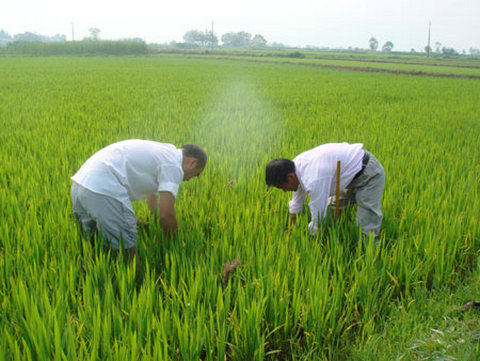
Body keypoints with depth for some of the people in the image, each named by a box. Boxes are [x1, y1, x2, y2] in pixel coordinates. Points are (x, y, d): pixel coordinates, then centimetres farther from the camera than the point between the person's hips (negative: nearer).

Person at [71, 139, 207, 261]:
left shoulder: (162, 152, 27)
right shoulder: (173, 165, -2)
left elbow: (152, 198, 42)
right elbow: (166, 214, -8)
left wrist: (159, 225, 53)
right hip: (104, 190, -10)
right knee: (128, 252, -2)